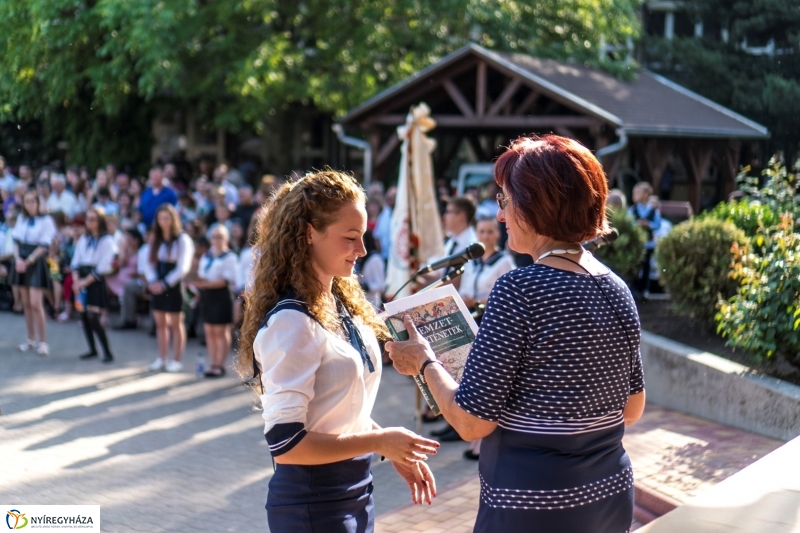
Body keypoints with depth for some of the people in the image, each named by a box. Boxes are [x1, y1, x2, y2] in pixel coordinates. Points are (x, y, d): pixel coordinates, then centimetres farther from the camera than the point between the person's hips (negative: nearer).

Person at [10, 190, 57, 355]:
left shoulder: (46, 221, -6)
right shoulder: (21, 219, 11)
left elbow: (44, 246, -10)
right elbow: (16, 241, 9)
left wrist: (28, 261, -16)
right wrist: (18, 259, -7)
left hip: (36, 262, -6)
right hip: (21, 262, 6)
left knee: (35, 303, -12)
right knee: (26, 303, 8)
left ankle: (43, 342, -5)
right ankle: (31, 340, 16)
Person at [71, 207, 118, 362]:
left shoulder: (107, 241, -7)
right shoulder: (83, 239, 12)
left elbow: (103, 267, -13)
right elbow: (75, 261, 9)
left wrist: (85, 281, -14)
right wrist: (76, 280, -6)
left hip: (96, 281, -6)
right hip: (82, 280, 6)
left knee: (93, 317, -12)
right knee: (84, 316, 5)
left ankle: (107, 352, -6)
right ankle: (92, 349, 14)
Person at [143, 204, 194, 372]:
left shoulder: (182, 240, -8)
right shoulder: (156, 240, 11)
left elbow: (183, 267, -14)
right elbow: (149, 263, 7)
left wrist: (165, 283, -17)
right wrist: (152, 281, -11)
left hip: (174, 286, -6)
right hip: (157, 286, 6)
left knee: (176, 324, 0)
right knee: (160, 323, 9)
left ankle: (176, 360, 5)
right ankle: (162, 359, 16)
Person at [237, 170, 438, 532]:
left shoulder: (343, 304, 6)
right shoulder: (292, 321, -20)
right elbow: (284, 443, -23)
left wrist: (395, 452, 6)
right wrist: (379, 441, -19)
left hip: (354, 491, 8)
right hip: (312, 503, -8)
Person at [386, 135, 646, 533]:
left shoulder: (519, 290, -18)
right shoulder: (618, 290, 2)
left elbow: (472, 422, -16)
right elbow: (631, 409, 12)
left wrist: (424, 362, -1)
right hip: (611, 498, 7)